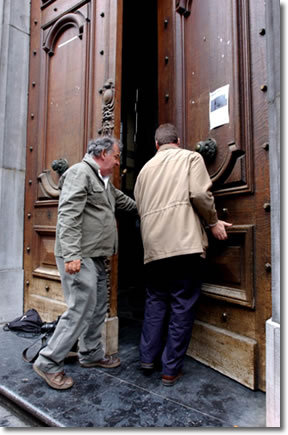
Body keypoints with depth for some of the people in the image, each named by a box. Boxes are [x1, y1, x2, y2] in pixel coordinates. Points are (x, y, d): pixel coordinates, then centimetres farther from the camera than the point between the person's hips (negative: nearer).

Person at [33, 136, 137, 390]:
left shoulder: (105, 182, 21)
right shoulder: (80, 172, -9)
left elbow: (124, 201, 35)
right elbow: (68, 215, -20)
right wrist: (71, 254, -26)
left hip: (96, 258, 10)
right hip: (79, 258, -10)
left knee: (98, 309, 16)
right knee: (81, 310, -7)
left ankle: (92, 355, 32)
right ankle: (48, 363, 9)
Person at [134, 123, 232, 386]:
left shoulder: (146, 168, 21)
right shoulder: (190, 157, 8)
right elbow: (200, 193, -9)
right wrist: (213, 221, 4)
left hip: (153, 246, 5)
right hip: (184, 241, -4)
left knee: (155, 301, 18)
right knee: (182, 305, 5)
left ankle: (148, 357, 22)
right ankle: (171, 369, 13)